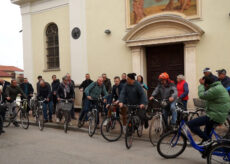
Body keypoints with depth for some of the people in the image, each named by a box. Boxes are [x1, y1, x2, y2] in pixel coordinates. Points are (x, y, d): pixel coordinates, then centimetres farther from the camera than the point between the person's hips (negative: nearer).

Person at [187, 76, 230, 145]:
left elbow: (202, 95, -23)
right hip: (220, 116, 11)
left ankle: (207, 140, -6)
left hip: (215, 117, -11)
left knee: (190, 124, -15)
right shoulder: (219, 87, 12)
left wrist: (201, 85, -10)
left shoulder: (216, 89, -22)